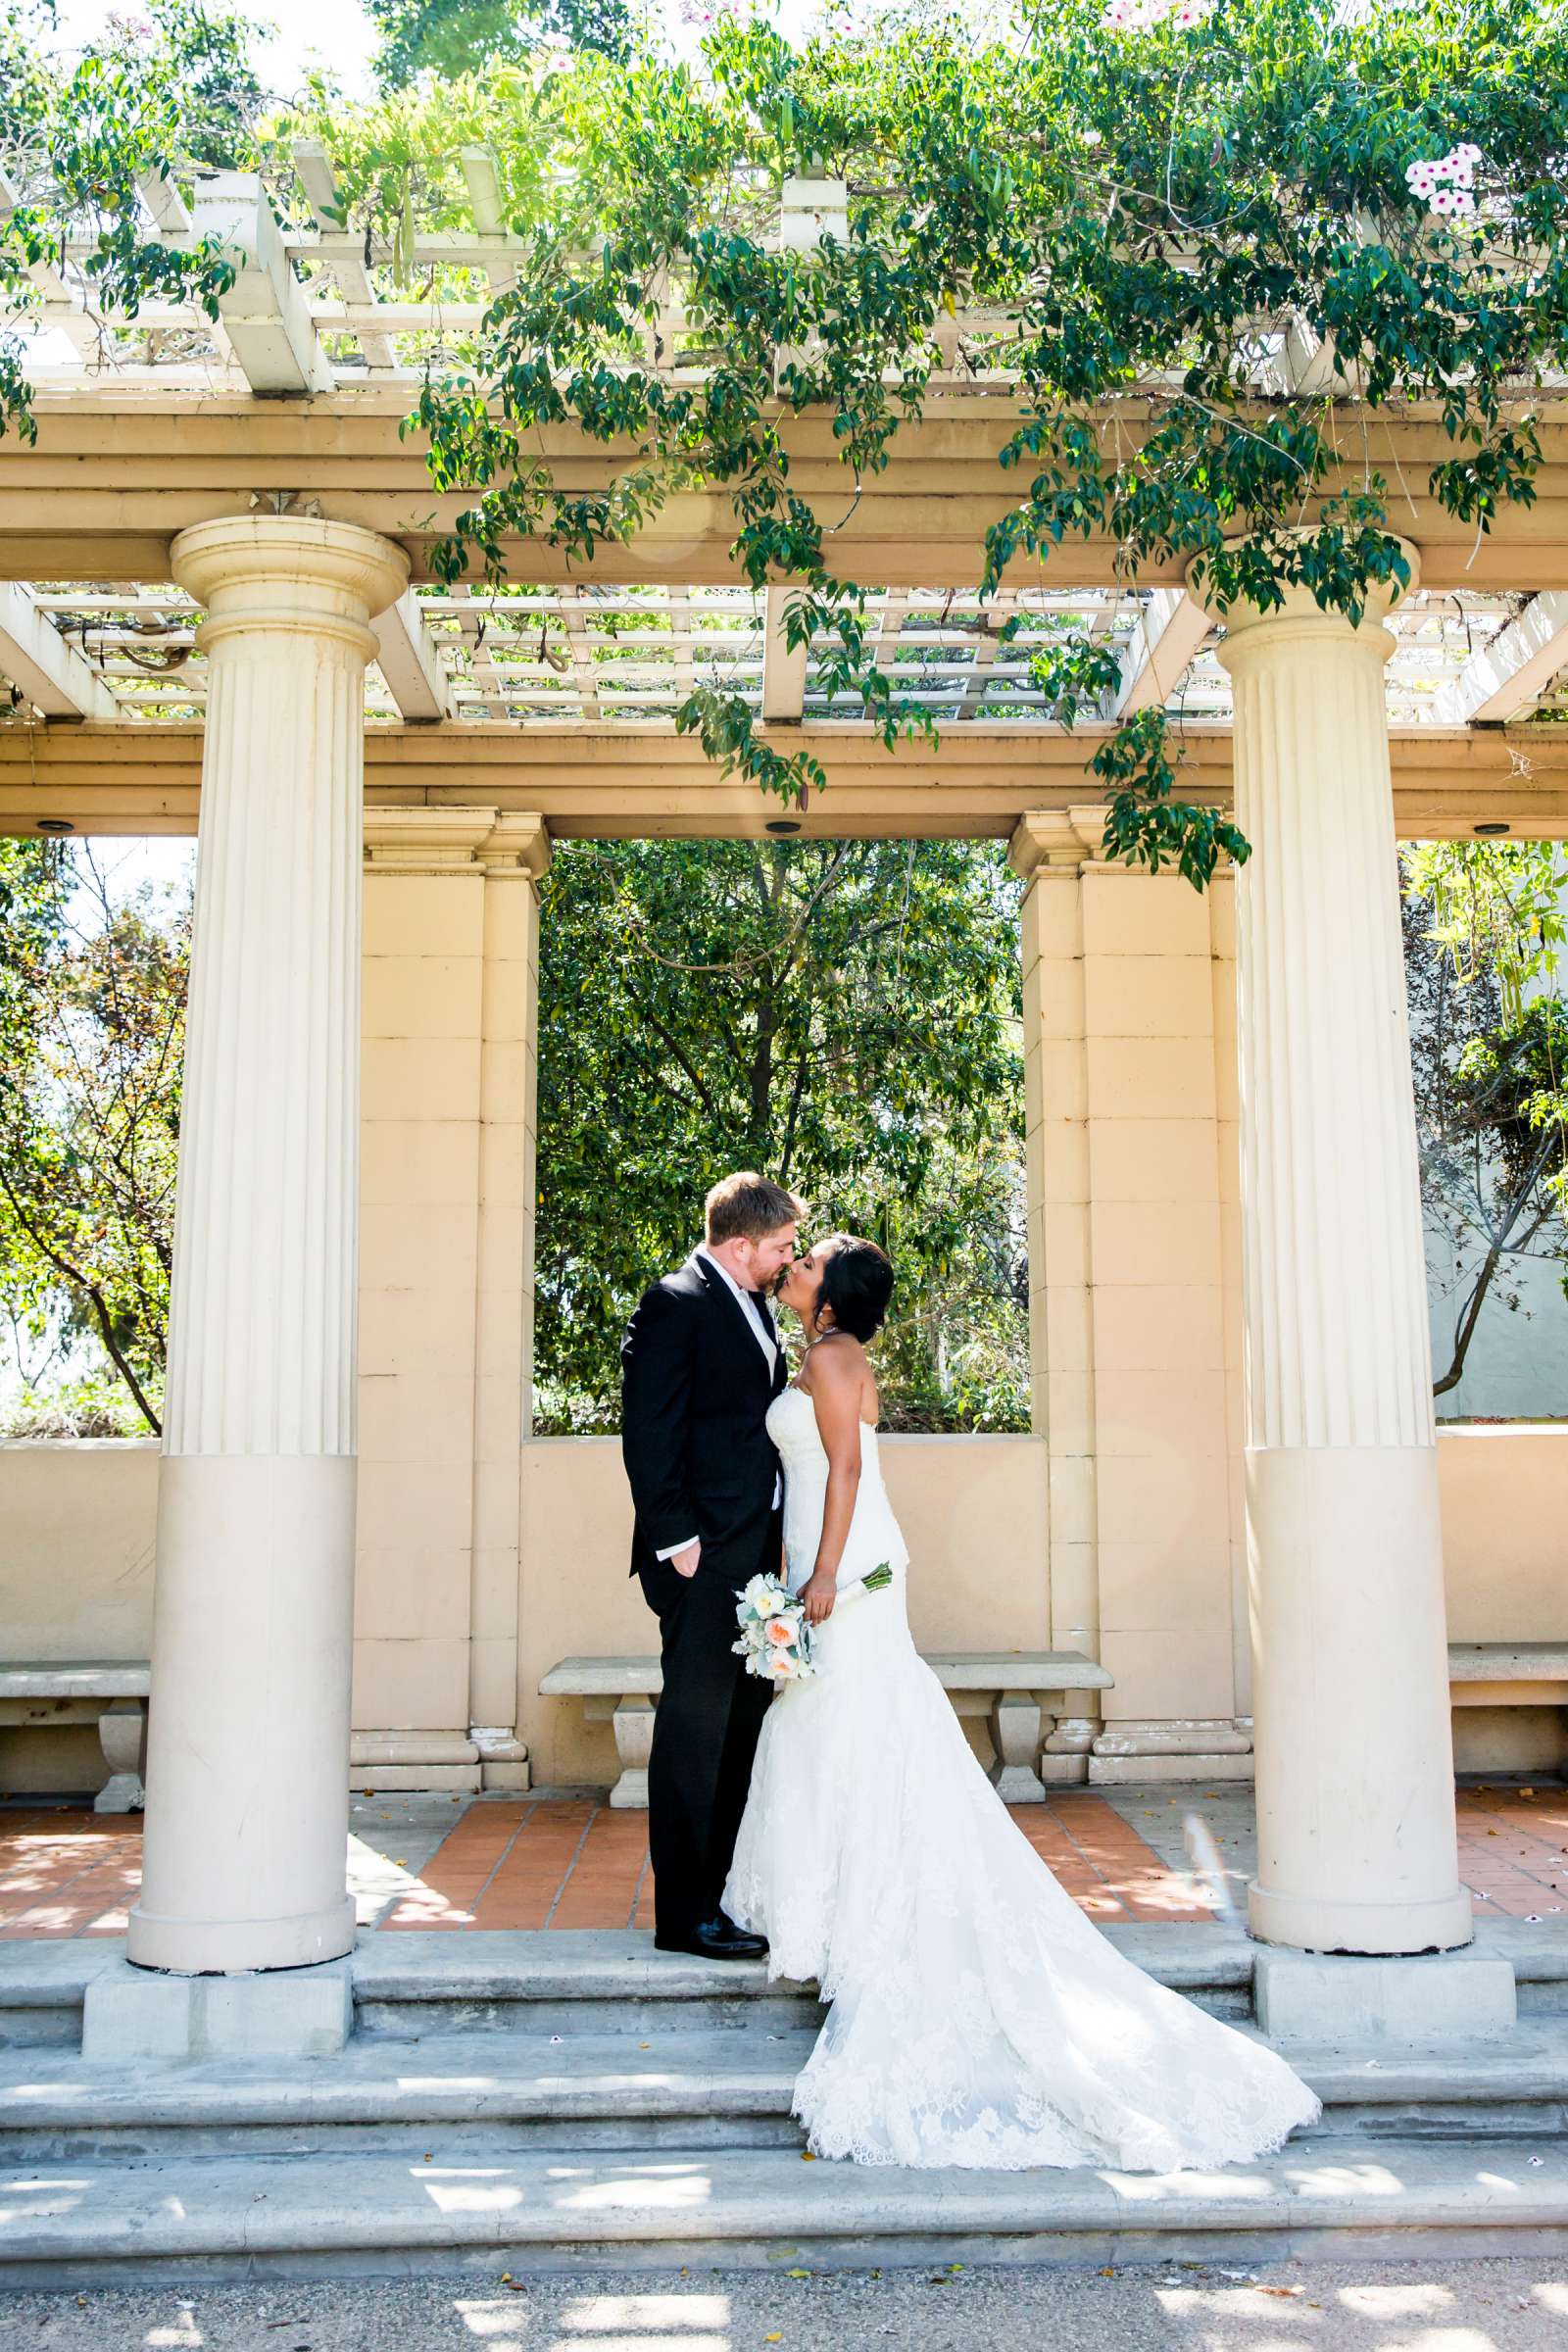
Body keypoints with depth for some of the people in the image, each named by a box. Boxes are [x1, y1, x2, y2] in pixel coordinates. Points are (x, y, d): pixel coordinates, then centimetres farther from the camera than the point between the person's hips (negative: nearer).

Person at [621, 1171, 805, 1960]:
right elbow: (649, 1432, -14)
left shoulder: (753, 1305, 17)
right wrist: (676, 1538, -17)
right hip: (705, 1554, -9)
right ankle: (683, 1915, 7)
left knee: (744, 1725, 13)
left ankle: (731, 1890, 24)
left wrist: (781, 1536, 13)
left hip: (755, 1551, 9)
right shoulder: (674, 1305, -10)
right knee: (694, 1731, -2)